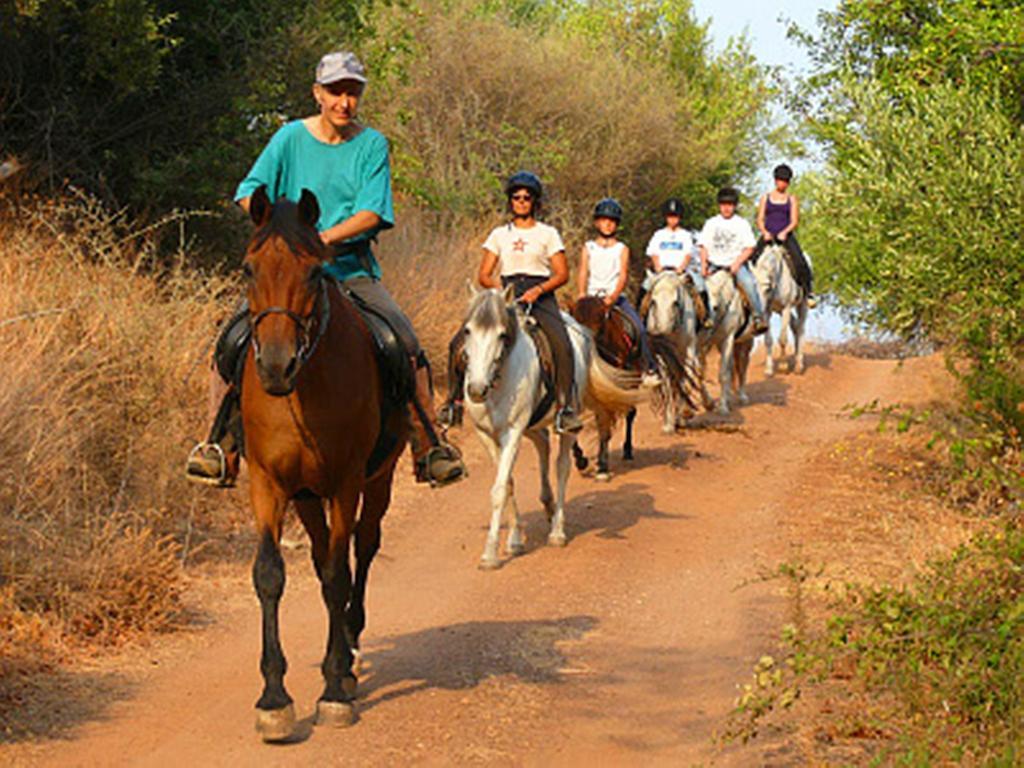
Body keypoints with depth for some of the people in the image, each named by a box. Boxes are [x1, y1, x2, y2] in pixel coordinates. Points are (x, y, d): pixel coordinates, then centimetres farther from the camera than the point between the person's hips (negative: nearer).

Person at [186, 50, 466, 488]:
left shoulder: (372, 145, 2)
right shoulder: (291, 138, 3)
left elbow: (372, 213, -8)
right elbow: (250, 191, 4)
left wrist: (325, 237, -23)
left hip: (353, 268, 0)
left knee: (405, 342, -18)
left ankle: (429, 450, -8)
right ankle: (222, 445, -14)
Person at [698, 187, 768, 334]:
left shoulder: (742, 224, 7)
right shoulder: (711, 223, 12)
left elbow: (749, 248, 1)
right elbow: (704, 246, 9)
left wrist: (737, 263, -13)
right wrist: (704, 264, -7)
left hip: (736, 264, -3)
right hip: (714, 264, 3)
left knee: (749, 282, -29)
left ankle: (759, 317, -23)